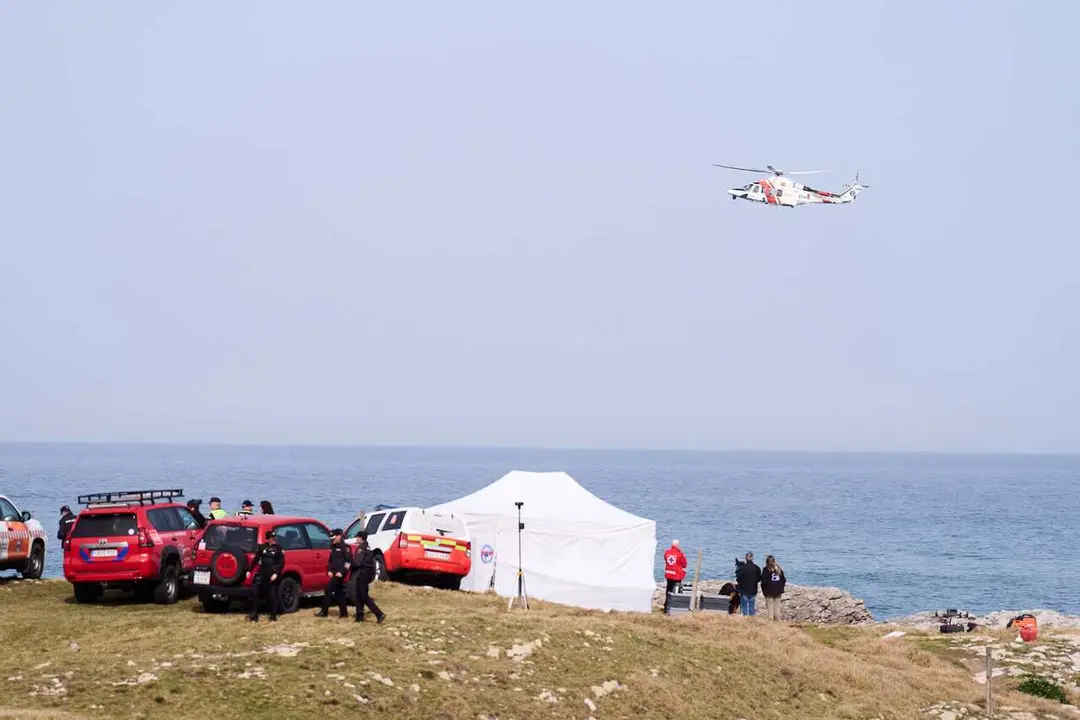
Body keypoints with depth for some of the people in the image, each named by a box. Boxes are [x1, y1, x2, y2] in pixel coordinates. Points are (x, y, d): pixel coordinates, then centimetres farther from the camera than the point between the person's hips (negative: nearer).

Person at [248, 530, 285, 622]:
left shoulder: (279, 549, -2)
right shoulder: (262, 547, 8)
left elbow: (281, 563, -6)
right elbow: (256, 560, 13)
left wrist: (276, 573, -16)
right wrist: (250, 570, 11)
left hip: (273, 575, -4)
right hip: (262, 574, 4)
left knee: (273, 595, 0)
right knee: (255, 592, -2)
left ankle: (273, 617, 10)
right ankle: (254, 615, 6)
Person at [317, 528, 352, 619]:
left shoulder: (345, 547, -9)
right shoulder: (334, 548, 16)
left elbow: (349, 561, -14)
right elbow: (330, 560, 22)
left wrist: (341, 572, -19)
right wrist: (329, 571, 6)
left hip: (340, 574, -9)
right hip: (334, 574, 9)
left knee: (328, 589, -11)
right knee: (339, 592, 10)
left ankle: (324, 611, -8)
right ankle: (343, 613, 15)